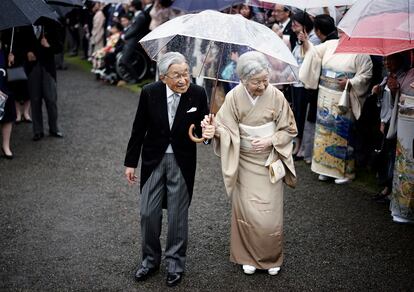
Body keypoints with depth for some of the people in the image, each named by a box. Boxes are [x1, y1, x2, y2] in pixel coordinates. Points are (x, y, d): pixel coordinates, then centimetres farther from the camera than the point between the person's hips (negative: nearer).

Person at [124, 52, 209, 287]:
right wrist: (131, 162, 2)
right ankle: (151, 259, 30)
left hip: (182, 161, -1)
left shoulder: (197, 94, -15)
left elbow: (202, 127, -3)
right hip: (154, 159, 1)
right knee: (149, 212, 7)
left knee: (178, 214, 10)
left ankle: (176, 263, 29)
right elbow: (139, 129, -3)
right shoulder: (150, 93, -14)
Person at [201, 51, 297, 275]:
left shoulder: (276, 96, -12)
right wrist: (214, 129, -32)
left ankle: (272, 257, 25)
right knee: (246, 211, 1)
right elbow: (226, 127, -10)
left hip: (270, 162, 0)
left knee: (270, 213, 2)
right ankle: (249, 256, 23)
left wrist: (270, 141, -17)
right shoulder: (234, 97, -12)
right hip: (244, 162, 0)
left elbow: (289, 130, -1)